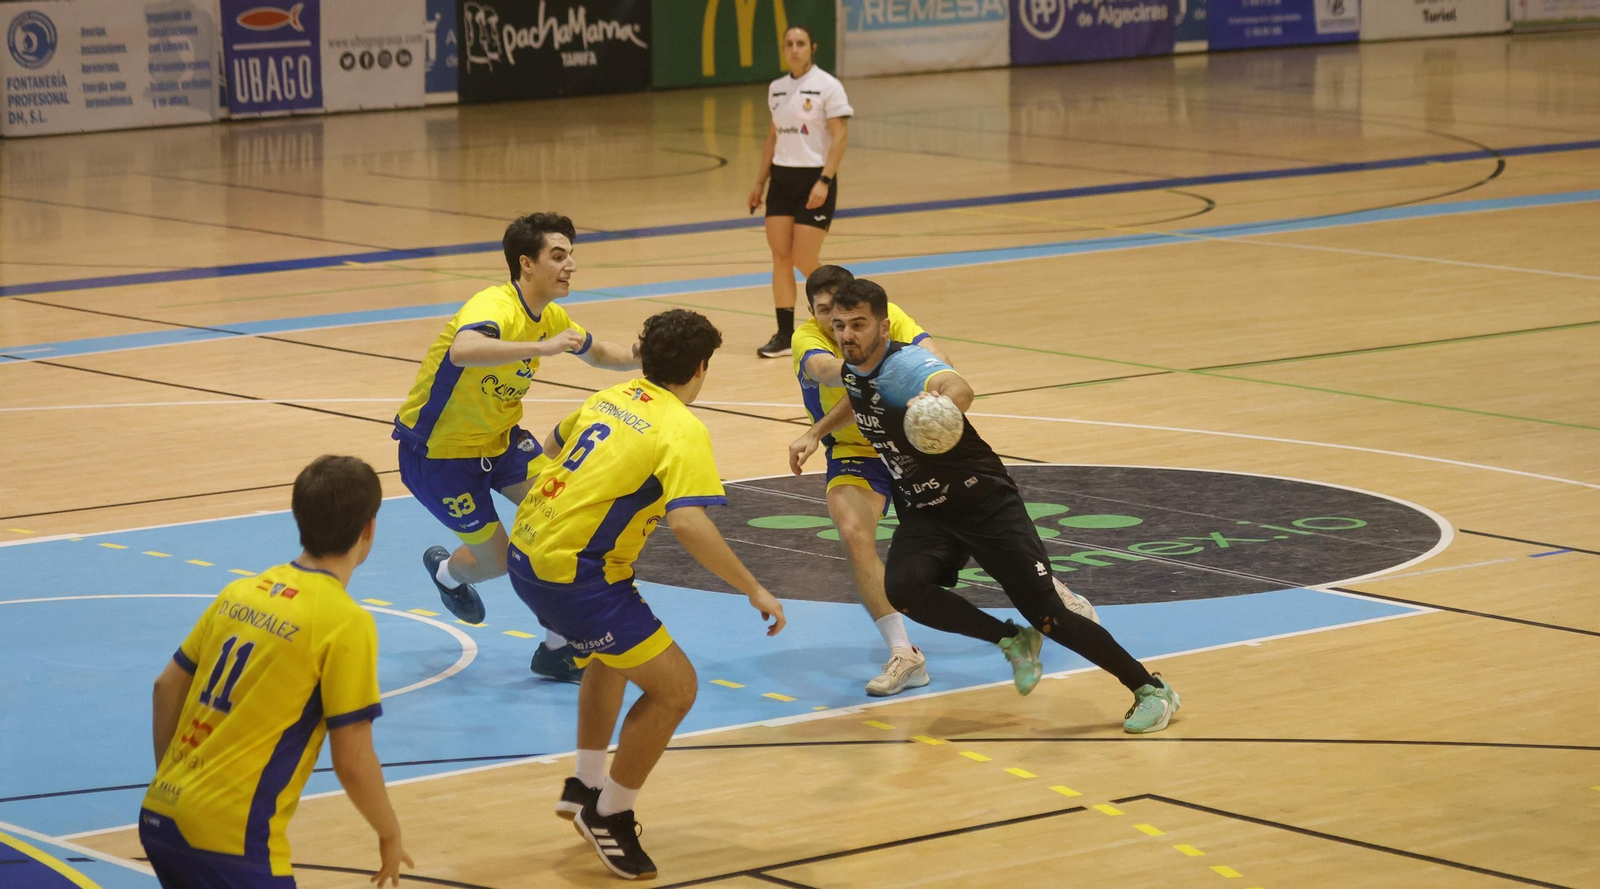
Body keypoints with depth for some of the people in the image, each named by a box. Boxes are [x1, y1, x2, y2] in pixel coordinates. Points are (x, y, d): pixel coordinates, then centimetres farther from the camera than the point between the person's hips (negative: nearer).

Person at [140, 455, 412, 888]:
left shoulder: (241, 592, 10)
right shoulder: (346, 623, -11)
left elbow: (167, 686, 15)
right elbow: (353, 761, -9)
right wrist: (390, 835, 6)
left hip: (159, 817, 8)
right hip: (229, 836, -8)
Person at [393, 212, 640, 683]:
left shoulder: (549, 317, -3)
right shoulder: (496, 308, -30)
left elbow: (598, 353, 17)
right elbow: (462, 351, -53)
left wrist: (639, 356, -4)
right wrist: (541, 347, -58)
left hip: (498, 436, 7)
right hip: (437, 450, -7)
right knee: (496, 560, 1)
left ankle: (560, 648, 0)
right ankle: (446, 570, 39)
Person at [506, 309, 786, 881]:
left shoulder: (610, 398, 12)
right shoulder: (683, 431, -12)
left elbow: (555, 442, 33)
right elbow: (687, 523, -27)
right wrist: (755, 591, -20)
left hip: (526, 550, 9)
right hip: (573, 575, -9)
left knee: (612, 651, 34)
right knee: (674, 687, -3)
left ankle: (585, 787, 39)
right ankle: (608, 817, 8)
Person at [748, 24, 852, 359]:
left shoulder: (827, 86, -9)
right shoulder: (777, 88, 10)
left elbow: (839, 137, -12)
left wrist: (824, 181, -21)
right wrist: (760, 181, 15)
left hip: (814, 178, -6)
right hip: (782, 178, 6)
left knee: (804, 262, -8)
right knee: (780, 256, -1)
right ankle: (784, 334, 3)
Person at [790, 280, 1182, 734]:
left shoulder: (902, 364, -25)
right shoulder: (853, 370, 1)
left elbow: (958, 388, -49)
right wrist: (816, 433, 21)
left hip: (983, 503, -6)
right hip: (923, 513, 7)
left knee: (1046, 612, -11)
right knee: (902, 587, -25)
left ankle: (1151, 689, 7)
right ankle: (1013, 641, -4)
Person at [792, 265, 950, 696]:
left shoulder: (888, 318, -15)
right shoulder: (806, 338, -20)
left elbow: (930, 355, -30)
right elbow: (825, 369, -43)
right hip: (853, 454, -2)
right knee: (855, 534, -27)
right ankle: (903, 655, -26)